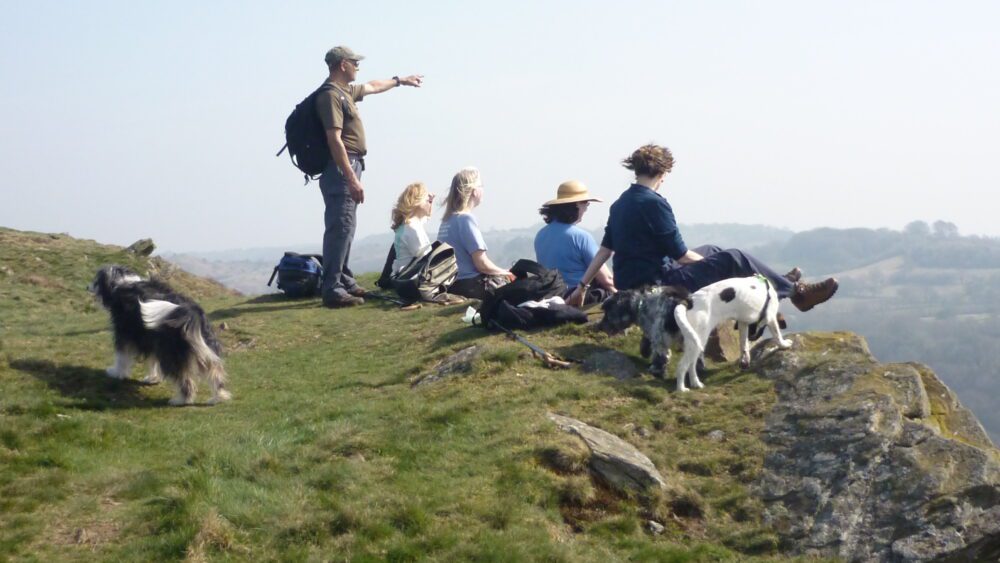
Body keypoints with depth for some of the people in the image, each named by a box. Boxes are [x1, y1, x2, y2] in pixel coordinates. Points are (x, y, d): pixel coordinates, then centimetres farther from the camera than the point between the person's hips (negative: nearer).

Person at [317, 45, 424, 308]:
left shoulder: (345, 92, 17)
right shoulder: (330, 95, -15)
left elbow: (372, 87, 39)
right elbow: (334, 140, -22)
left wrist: (399, 80, 51)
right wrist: (352, 178, -25)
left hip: (349, 167, 11)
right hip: (340, 169, -11)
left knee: (345, 227, 16)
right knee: (340, 228, -13)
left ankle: (344, 281, 25)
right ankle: (332, 290, -15)